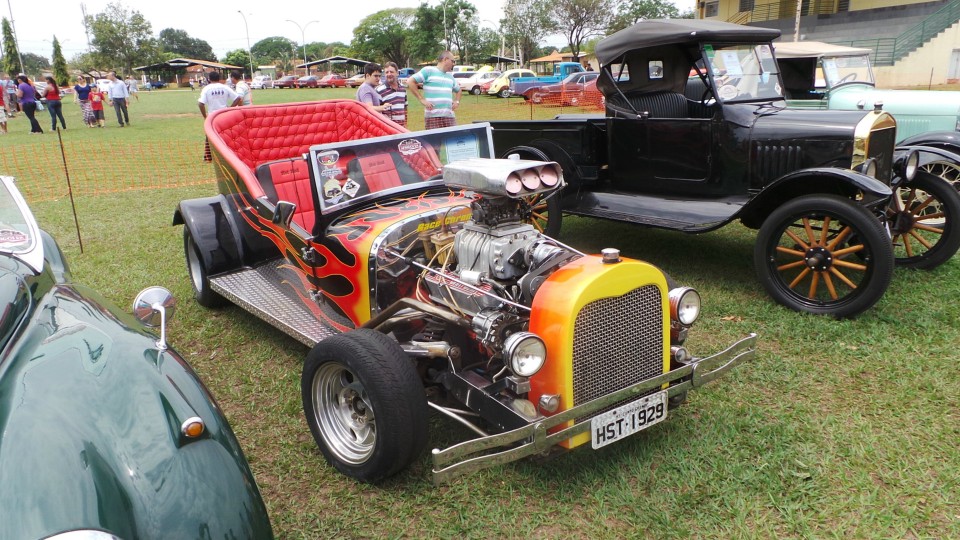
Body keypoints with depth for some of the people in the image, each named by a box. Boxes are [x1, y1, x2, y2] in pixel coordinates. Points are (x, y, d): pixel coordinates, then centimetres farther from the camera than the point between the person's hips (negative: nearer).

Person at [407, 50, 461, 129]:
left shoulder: (450, 76, 23)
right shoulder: (428, 70, 2)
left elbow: (458, 90, 39)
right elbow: (410, 82, -4)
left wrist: (457, 101, 17)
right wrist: (422, 100, -9)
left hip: (450, 116, 6)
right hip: (433, 116, -6)